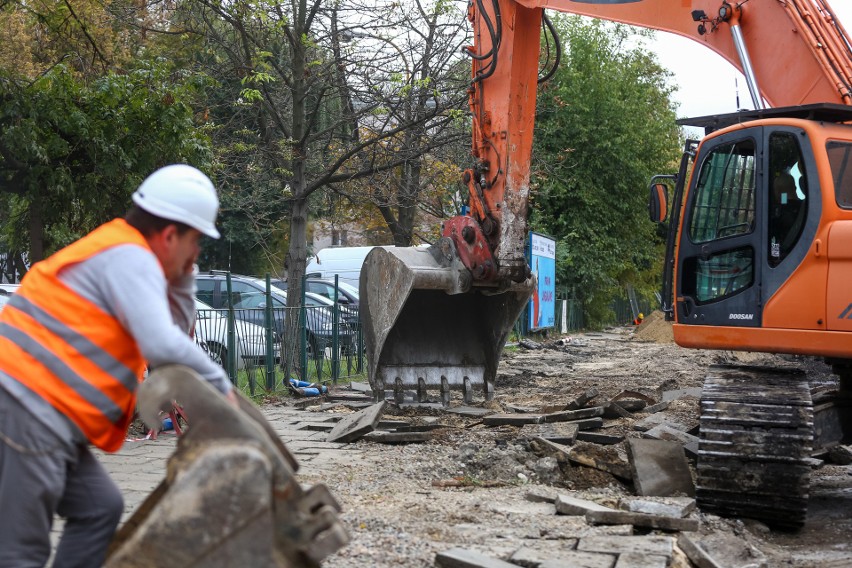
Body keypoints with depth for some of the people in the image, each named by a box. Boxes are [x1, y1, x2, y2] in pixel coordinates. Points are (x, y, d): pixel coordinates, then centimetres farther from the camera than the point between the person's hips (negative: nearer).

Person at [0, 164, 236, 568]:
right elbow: (162, 346, -22)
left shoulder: (116, 251, 21)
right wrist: (221, 384, -8)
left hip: (44, 416, 10)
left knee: (99, 507, 12)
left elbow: (175, 329, 27)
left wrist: (181, 277, 14)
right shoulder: (130, 259, -10)